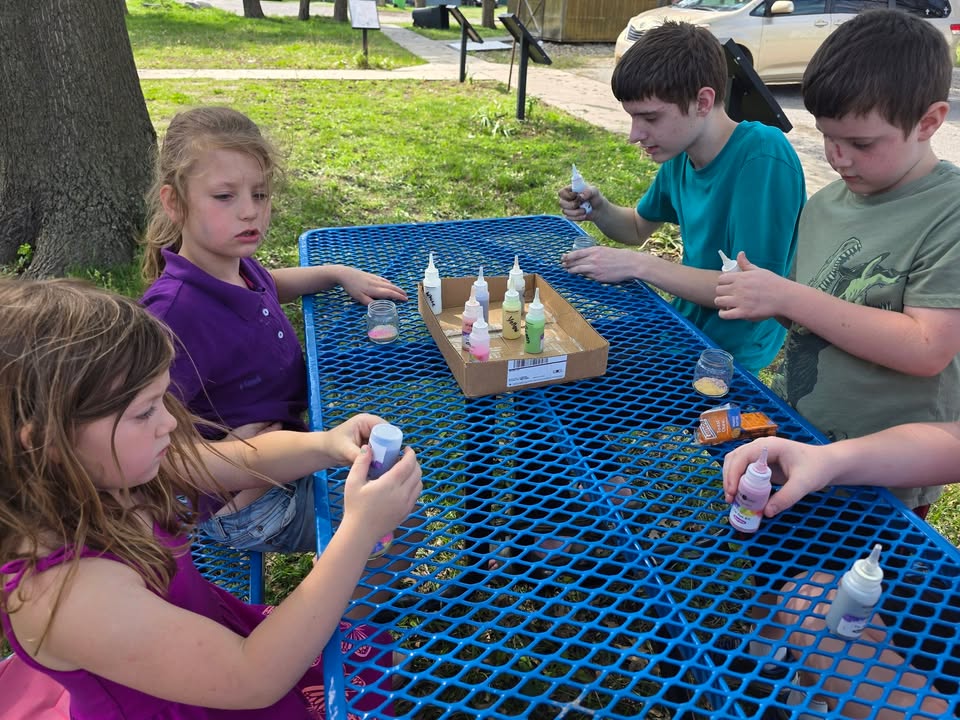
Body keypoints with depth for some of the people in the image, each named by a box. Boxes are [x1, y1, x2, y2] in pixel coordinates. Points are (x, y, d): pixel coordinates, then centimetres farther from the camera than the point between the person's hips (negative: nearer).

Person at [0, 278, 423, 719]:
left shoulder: (107, 470, -15)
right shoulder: (67, 589, -38)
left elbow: (247, 461, -1)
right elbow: (255, 681, -34)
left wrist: (325, 444, -22)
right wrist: (360, 530, -37)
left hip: (216, 639, 6)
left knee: (374, 651, 19)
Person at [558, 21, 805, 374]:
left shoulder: (764, 157, -24)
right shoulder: (681, 154, -1)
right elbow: (638, 228, 15)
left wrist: (638, 265, -26)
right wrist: (599, 209, -7)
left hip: (731, 356, -7)